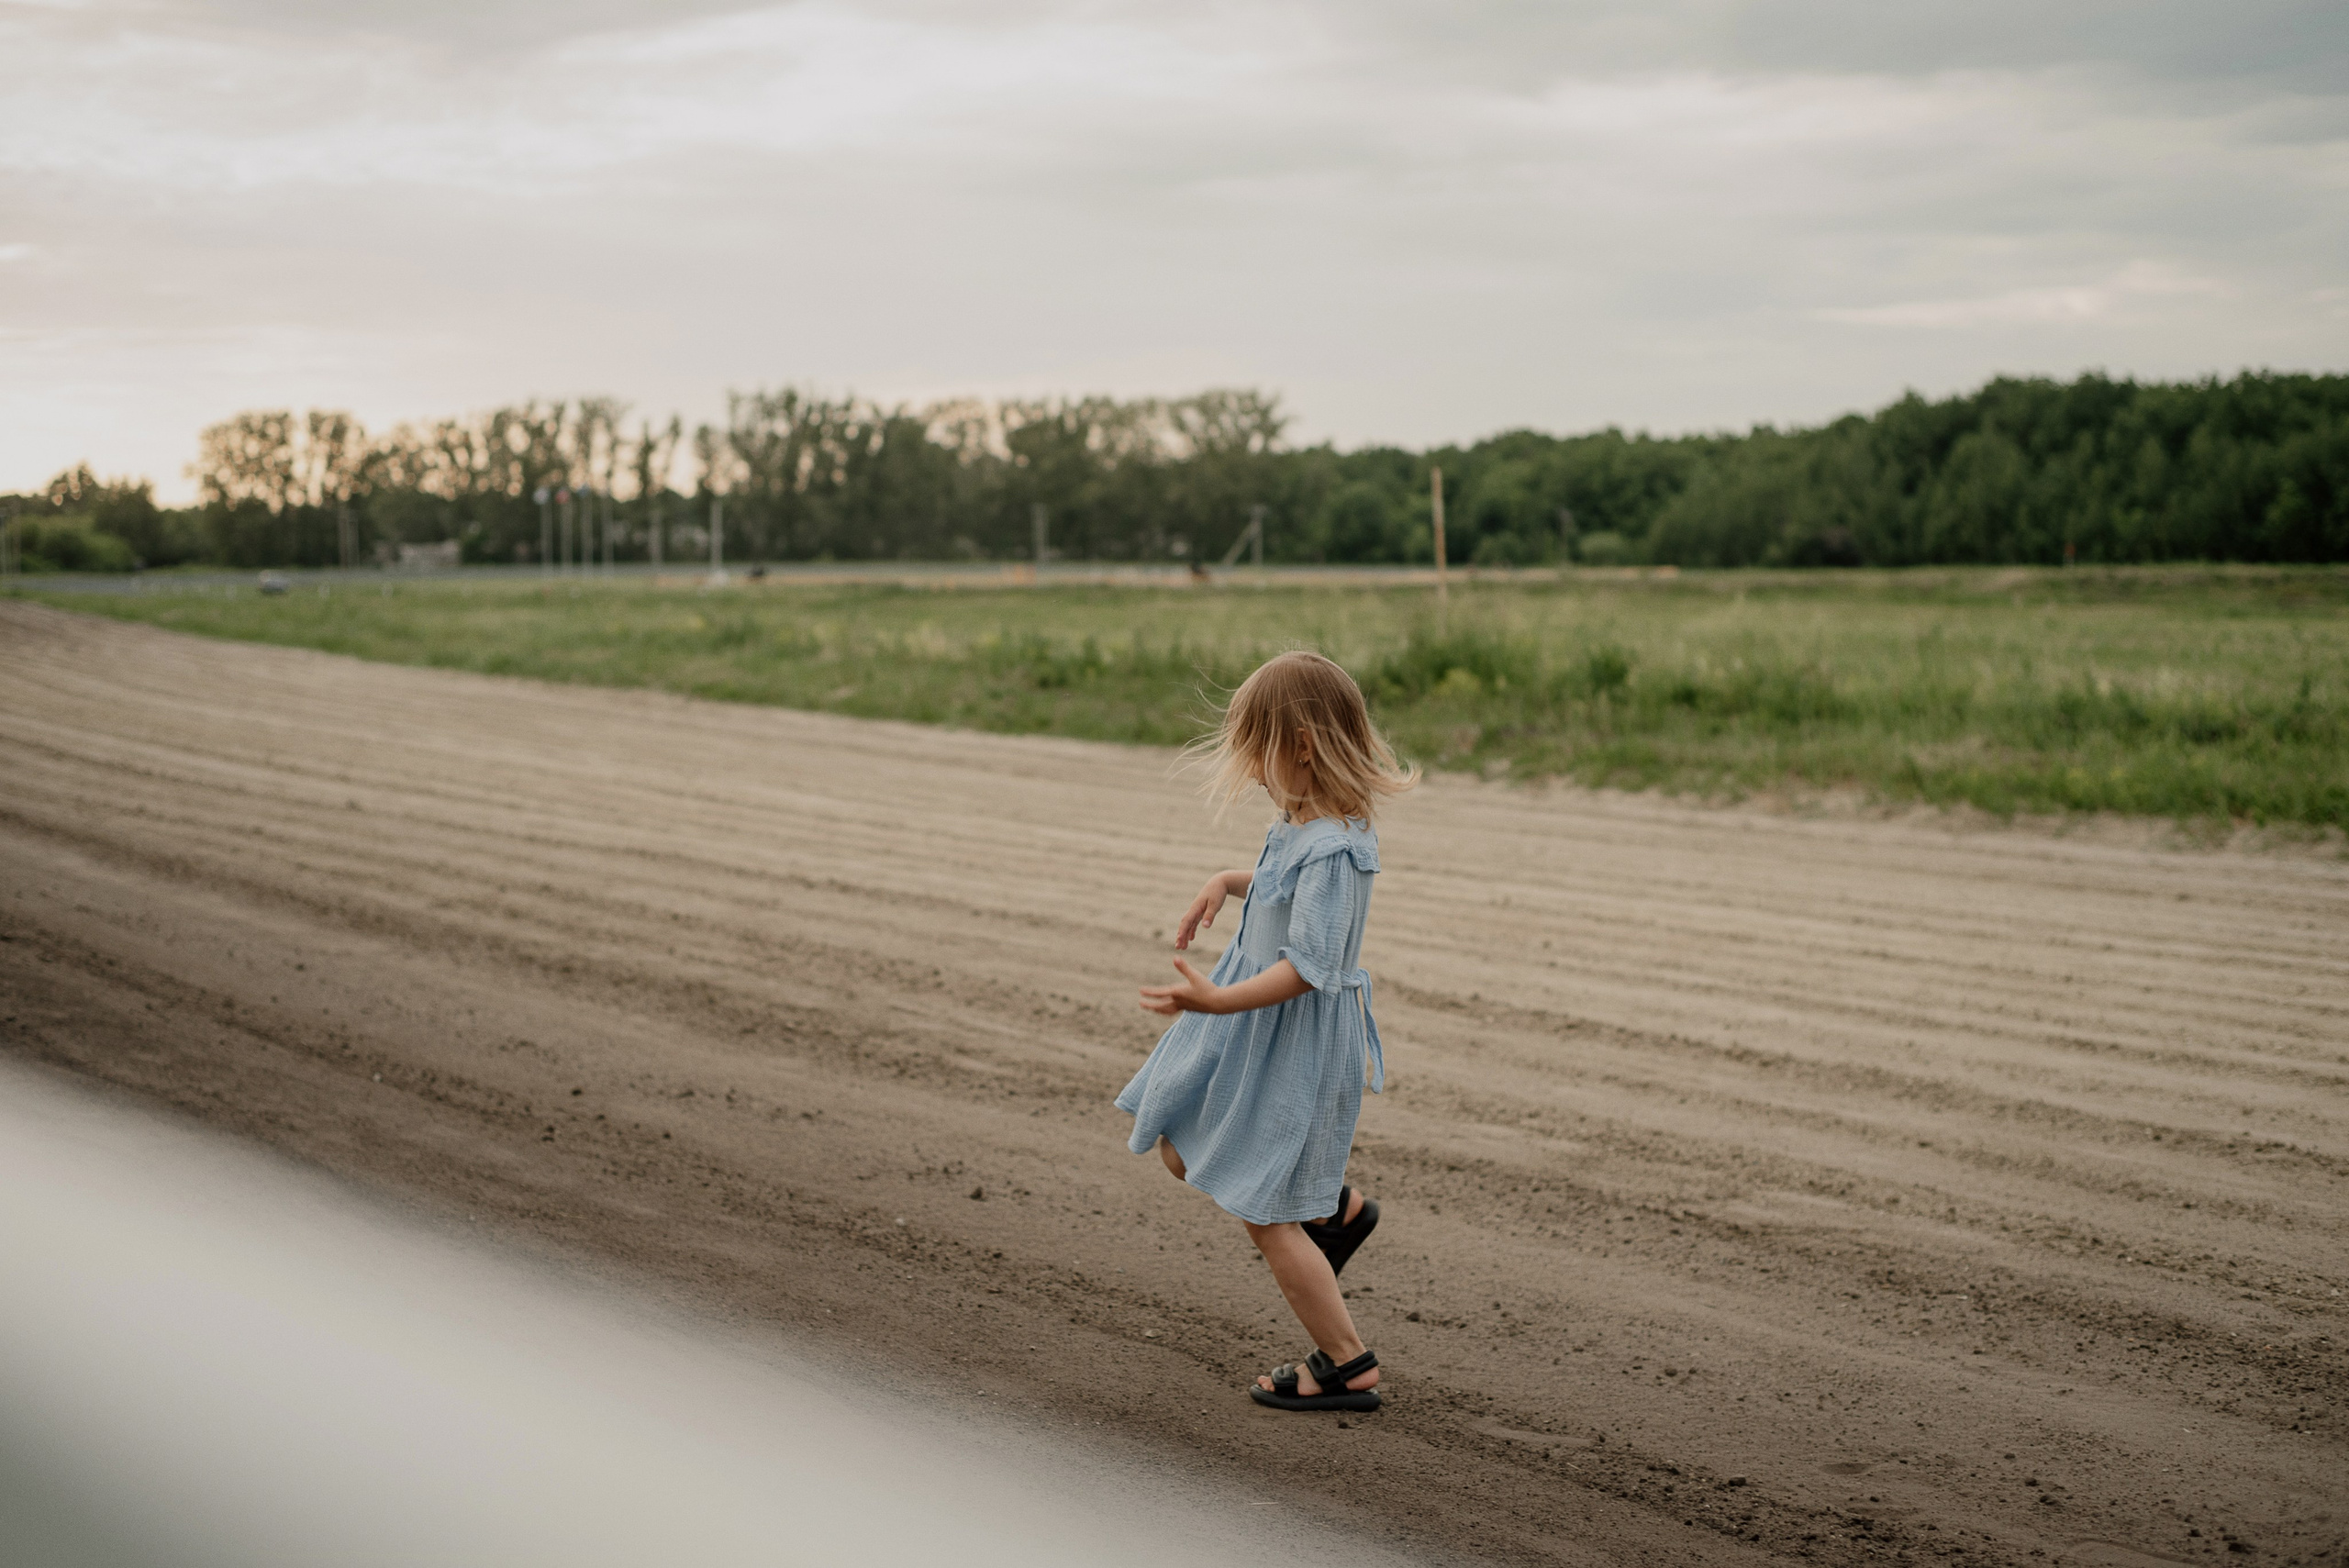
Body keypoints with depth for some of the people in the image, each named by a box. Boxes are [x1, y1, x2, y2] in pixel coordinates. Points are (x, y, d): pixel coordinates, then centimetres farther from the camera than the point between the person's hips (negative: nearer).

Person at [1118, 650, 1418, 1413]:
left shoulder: (1333, 849, -27)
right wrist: (1226, 883, 12)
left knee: (1264, 1212, 0)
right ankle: (1337, 1208, 30)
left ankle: (1348, 1366, 14)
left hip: (1297, 1037, -10)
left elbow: (1308, 966, -32)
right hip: (1253, 1023, 10)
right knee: (1180, 1149, 21)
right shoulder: (1302, 821, 2)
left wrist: (1217, 1001, -39)